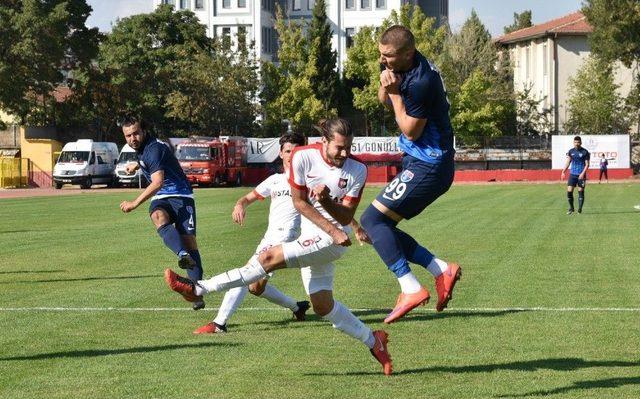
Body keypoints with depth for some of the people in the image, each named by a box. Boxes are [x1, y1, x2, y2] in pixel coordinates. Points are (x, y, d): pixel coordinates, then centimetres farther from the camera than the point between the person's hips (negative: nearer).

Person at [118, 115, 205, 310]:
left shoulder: (154, 148, -19)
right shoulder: (141, 148, 10)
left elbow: (157, 182, -29)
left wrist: (135, 203, -31)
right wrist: (137, 164, 53)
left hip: (180, 195, -6)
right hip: (160, 199, 6)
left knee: (189, 240, -15)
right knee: (159, 217, -33)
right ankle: (182, 254, -59)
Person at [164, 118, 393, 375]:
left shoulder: (358, 170, -11)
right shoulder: (303, 156, -9)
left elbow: (346, 216, -9)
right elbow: (299, 201, -5)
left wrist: (326, 200, -30)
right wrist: (333, 230, -15)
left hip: (333, 240, -5)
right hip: (311, 239, 5)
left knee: (270, 258, -19)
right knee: (323, 307, 7)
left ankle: (199, 288, -14)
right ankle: (373, 341, 26)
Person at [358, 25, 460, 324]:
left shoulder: (421, 82, -25)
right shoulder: (400, 66, 5)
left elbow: (410, 131, -17)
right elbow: (384, 100, 20)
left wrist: (395, 92, -14)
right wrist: (386, 85, -2)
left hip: (427, 167, -10)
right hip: (420, 163, 10)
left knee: (372, 220, -14)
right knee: (382, 228, 9)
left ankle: (411, 289, -17)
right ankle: (442, 270, 7)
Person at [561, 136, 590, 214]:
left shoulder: (585, 152, -3)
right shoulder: (570, 151, 8)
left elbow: (587, 164, -4)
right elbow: (567, 162, 10)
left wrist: (583, 173, -16)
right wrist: (563, 172, -3)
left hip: (581, 175, -3)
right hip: (572, 174, 3)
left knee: (581, 192, 0)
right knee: (569, 191, -3)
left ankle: (580, 210, 8)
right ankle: (571, 208, 13)